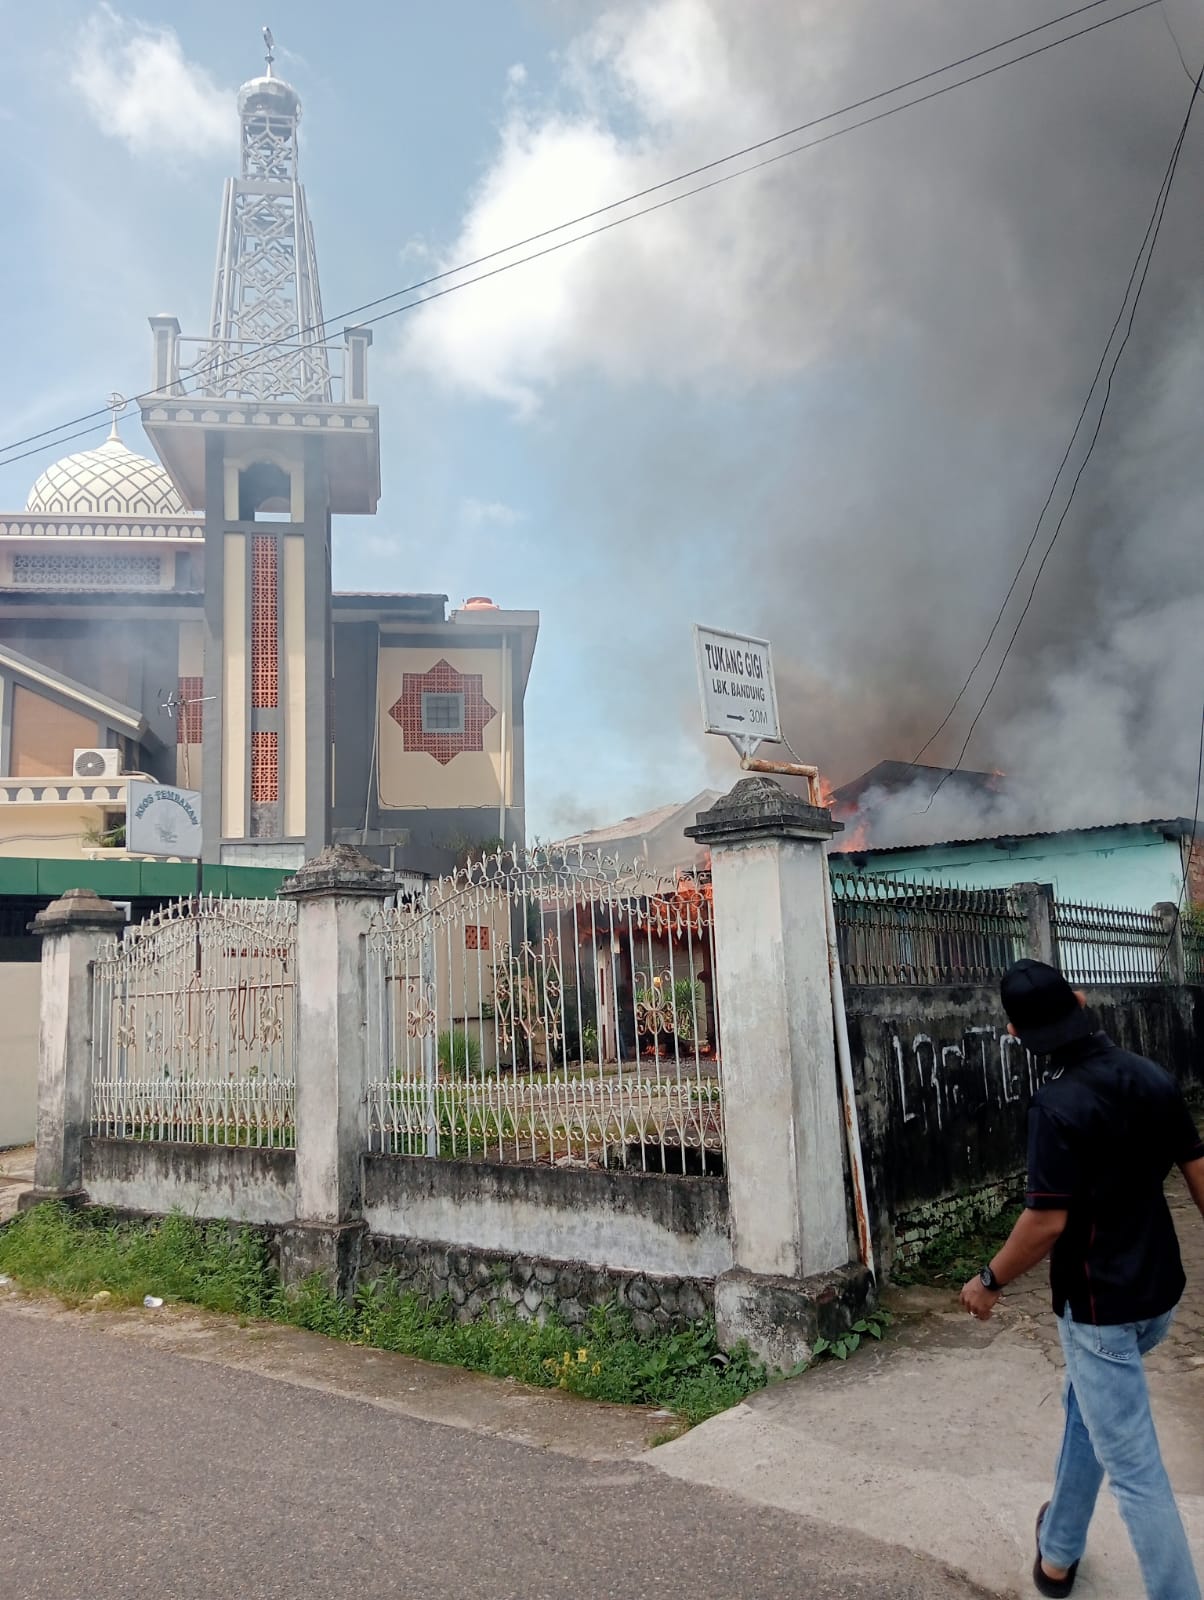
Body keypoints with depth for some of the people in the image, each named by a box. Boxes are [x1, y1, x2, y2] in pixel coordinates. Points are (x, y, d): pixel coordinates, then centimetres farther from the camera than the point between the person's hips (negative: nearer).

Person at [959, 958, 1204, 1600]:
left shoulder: (1059, 1104, -24)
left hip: (1101, 1304, -8)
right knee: (1089, 1404, 26)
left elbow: (1048, 1221, -22)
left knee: (1133, 1467, 4)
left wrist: (989, 1282, -8)